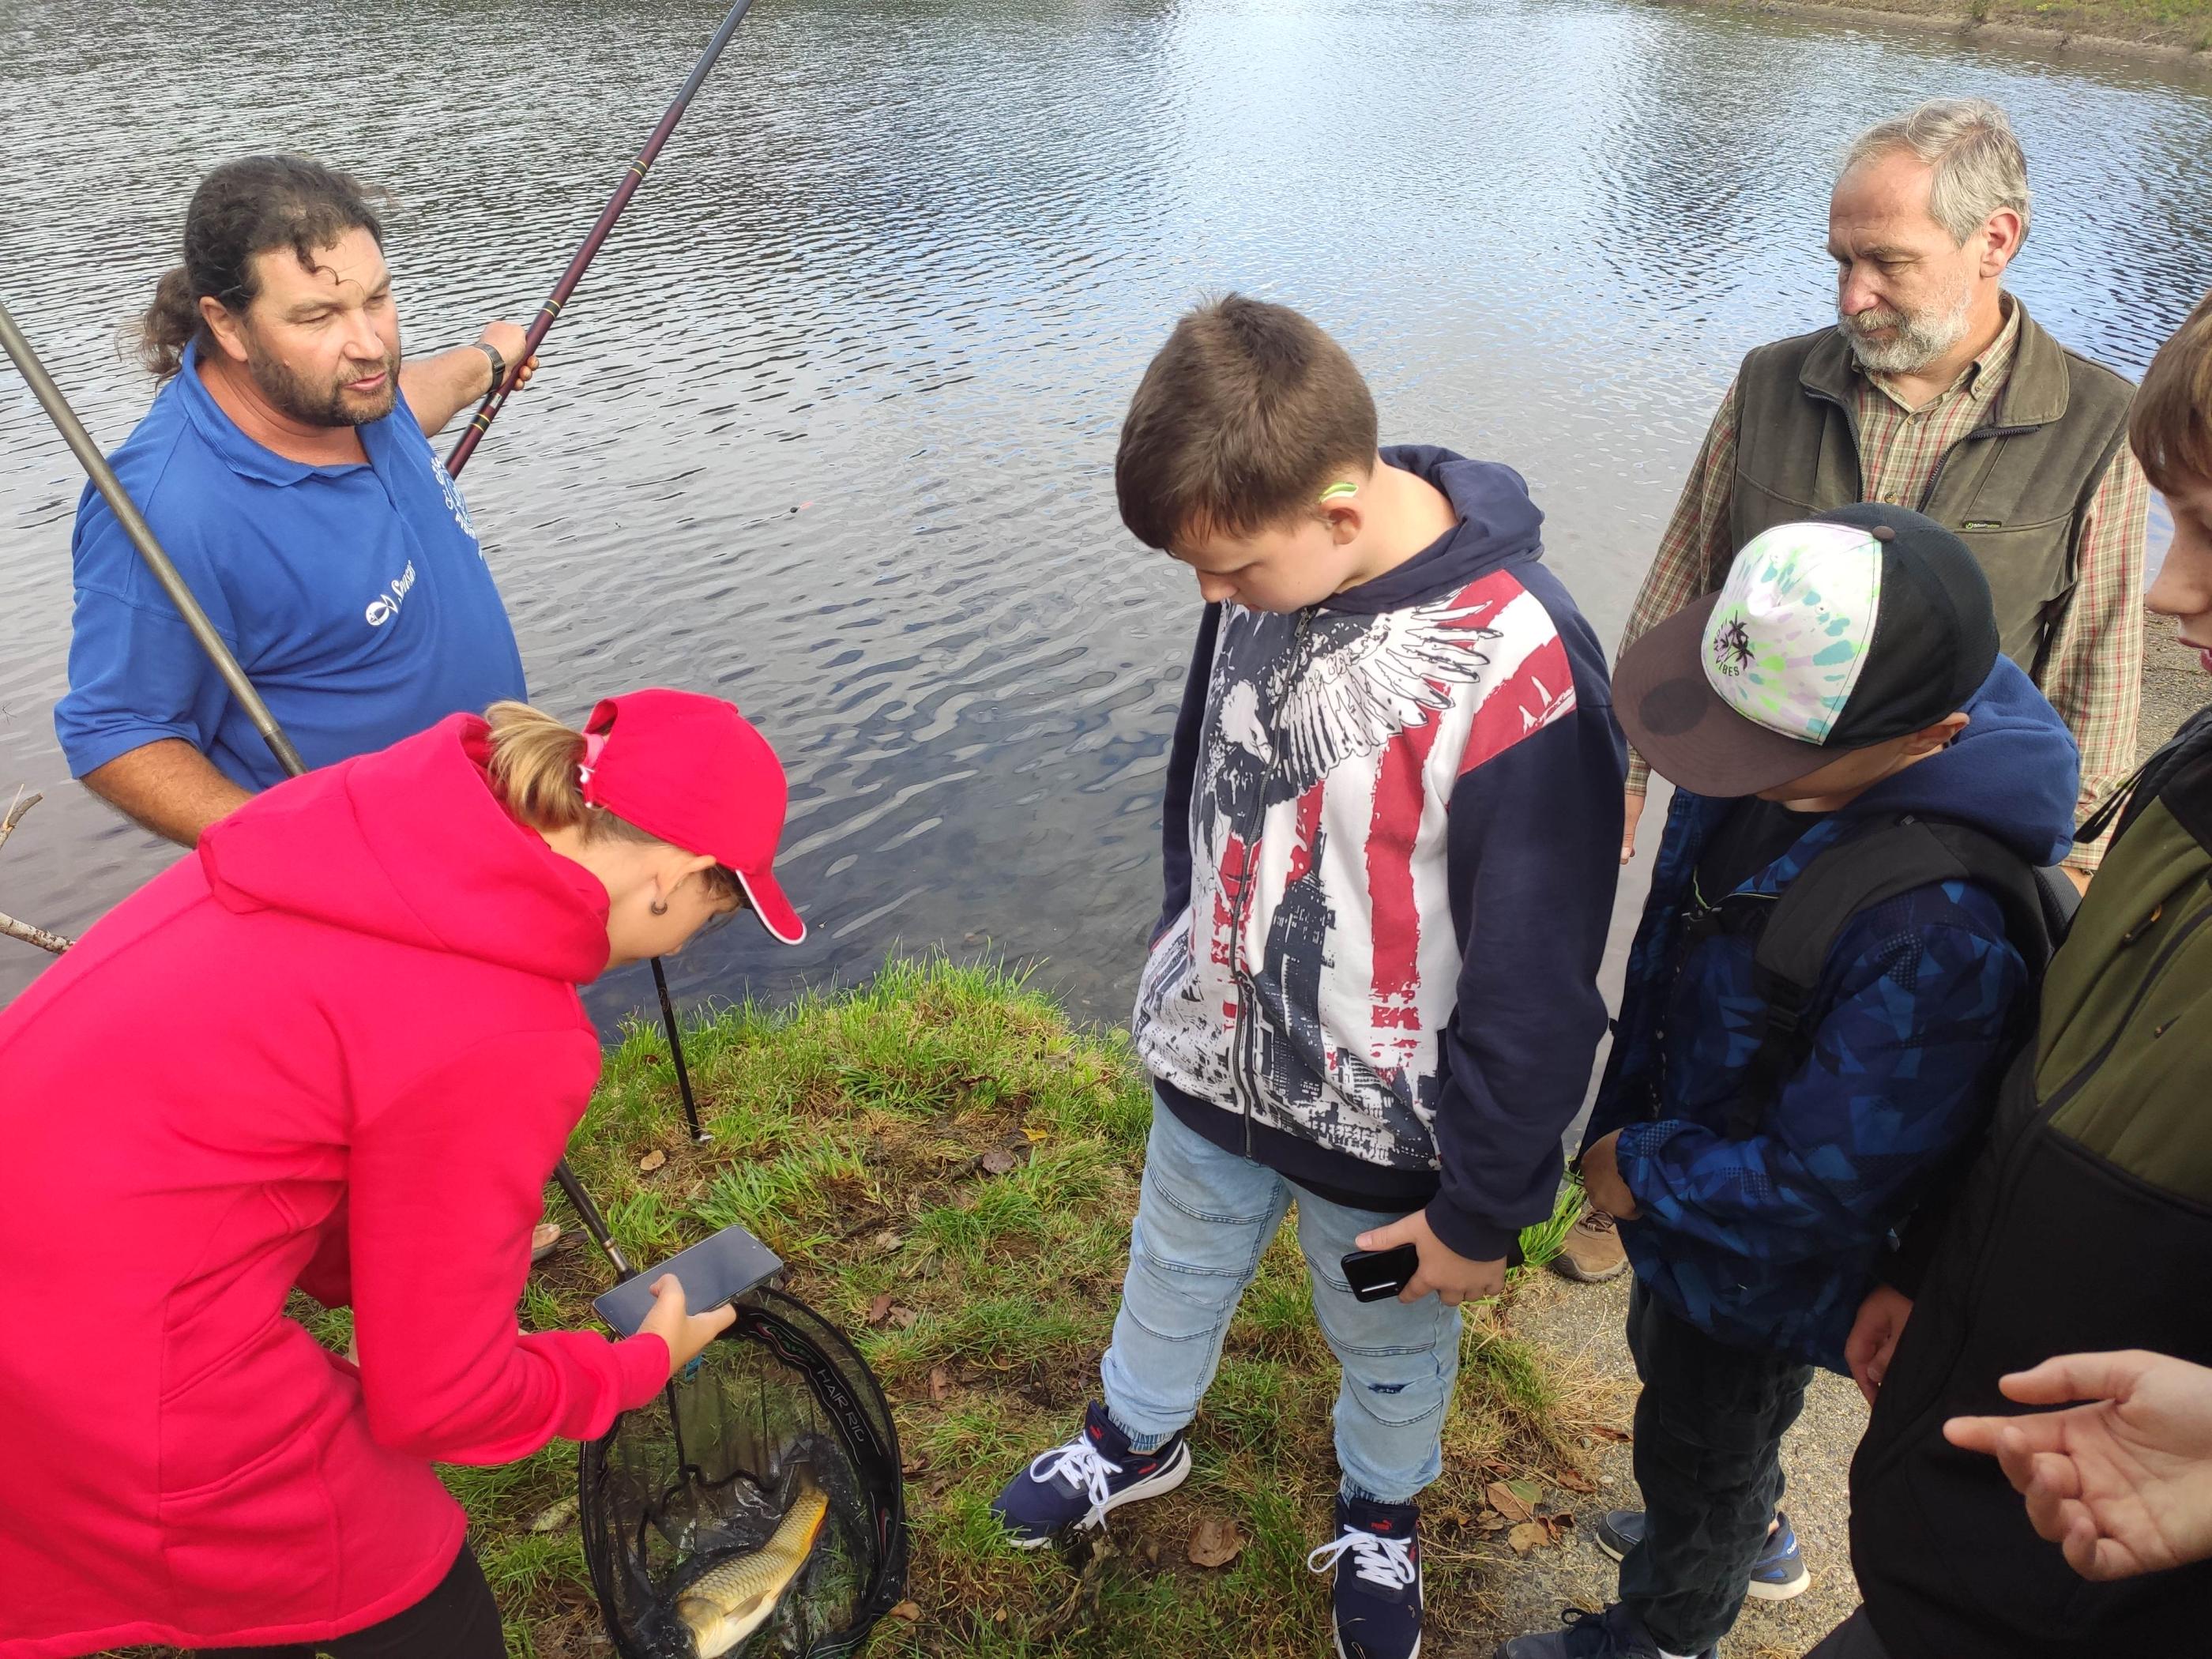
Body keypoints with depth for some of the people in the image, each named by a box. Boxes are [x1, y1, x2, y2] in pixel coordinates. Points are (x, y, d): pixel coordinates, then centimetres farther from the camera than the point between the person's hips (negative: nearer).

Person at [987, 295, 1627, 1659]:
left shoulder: (1518, 675, -32)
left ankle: (1382, 1517, 56)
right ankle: (1138, 1438, 60)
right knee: (1177, 1273, 29)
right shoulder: (1267, 562, -12)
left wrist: (1481, 1209, -13)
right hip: (1211, 1064, 5)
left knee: (1392, 1346, 24)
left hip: (1381, 1136, -5)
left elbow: (1535, 987, -23)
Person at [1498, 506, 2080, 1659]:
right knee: (1667, 1351, 34)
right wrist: (1626, 1122, 5)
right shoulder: (1795, 716, -16)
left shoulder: (1945, 929, -41)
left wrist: (1641, 1171, -17)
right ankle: (1750, 1535, 65)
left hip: (1763, 1263, -7)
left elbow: (1822, 1187, -32)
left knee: (1701, 1440, 22)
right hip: (1678, 1188, 8)